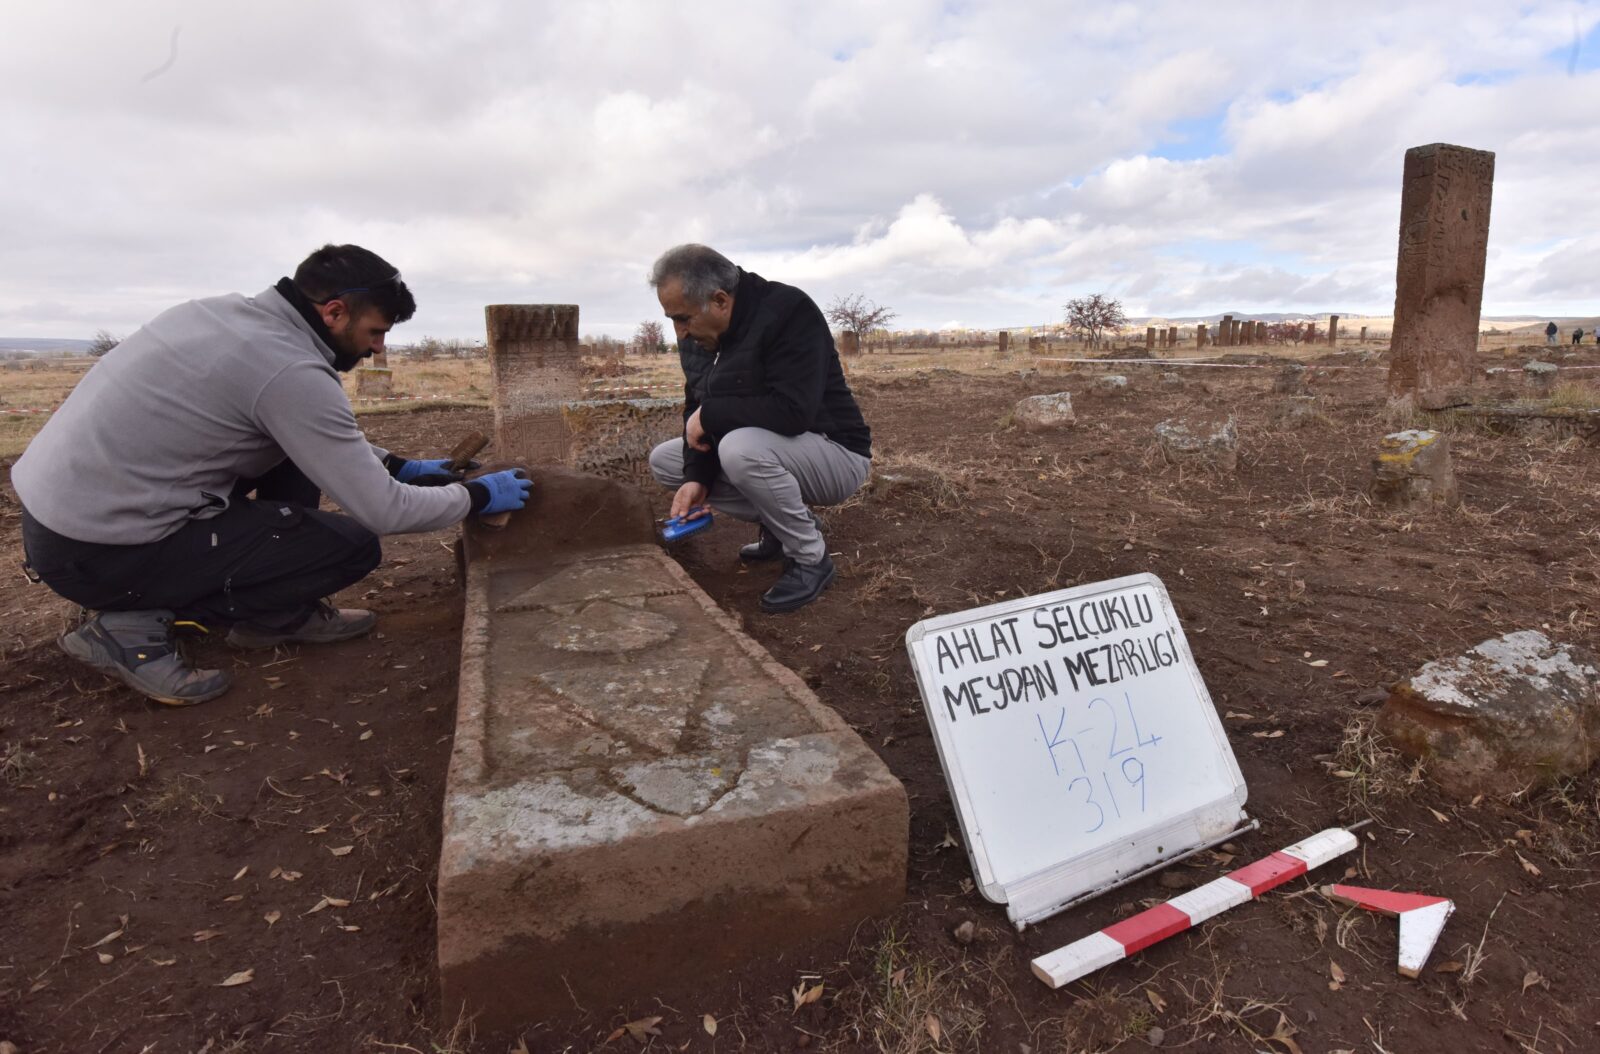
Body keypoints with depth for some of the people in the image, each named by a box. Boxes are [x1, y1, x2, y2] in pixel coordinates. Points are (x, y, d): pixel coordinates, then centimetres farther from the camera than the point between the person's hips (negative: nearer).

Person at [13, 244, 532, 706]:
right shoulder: (292, 372, -23)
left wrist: (399, 464, 17)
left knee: (297, 453, 13)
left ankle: (276, 615, 16)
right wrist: (477, 496, -5)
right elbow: (383, 511, -20)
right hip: (96, 550, -9)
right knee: (353, 546, -9)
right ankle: (135, 625, -1)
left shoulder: (228, 311, 5)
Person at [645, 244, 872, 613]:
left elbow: (792, 411, -35)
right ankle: (780, 524, 10)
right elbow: (698, 409, 1)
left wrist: (710, 414, -24)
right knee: (663, 460, 6)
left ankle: (811, 559, -13)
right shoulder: (697, 336, 0)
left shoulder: (788, 310, -25)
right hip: (758, 448, 9)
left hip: (836, 453, -8)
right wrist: (697, 477, -16)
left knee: (741, 449, -37)